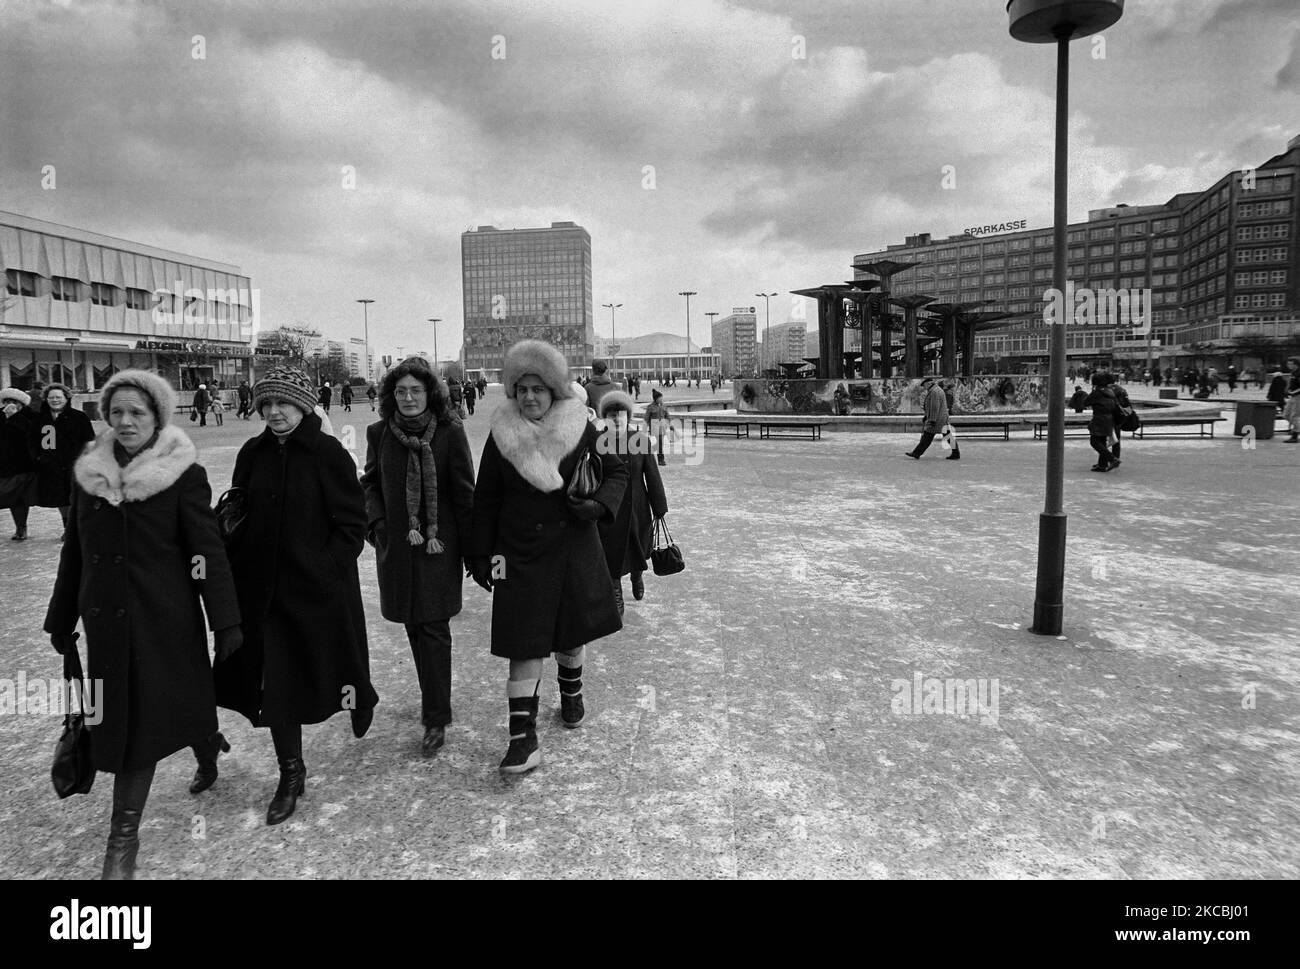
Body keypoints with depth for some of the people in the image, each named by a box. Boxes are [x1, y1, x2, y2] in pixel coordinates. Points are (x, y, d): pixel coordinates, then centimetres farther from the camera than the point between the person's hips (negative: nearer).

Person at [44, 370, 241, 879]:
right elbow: (74, 551, 12)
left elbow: (209, 549, -11)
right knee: (120, 719, 9)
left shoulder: (184, 474, -9)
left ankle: (123, 838, 16)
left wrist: (225, 621, -14)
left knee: (144, 721, 1)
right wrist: (61, 620, 16)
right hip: (106, 620, 4)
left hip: (164, 619, -4)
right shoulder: (89, 473, 5)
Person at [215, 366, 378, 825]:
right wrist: (236, 571, 0)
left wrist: (327, 567, -16)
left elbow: (353, 523, -9)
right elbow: (239, 518, 10)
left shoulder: (329, 454, -10)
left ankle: (358, 701, 47)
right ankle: (291, 774, 22)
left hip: (318, 588, -4)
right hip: (264, 589, 4)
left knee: (323, 670, 12)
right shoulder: (252, 454, 3)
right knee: (273, 681, 6)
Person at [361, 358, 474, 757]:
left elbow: (464, 494, -6)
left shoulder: (450, 432, -9)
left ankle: (436, 719, 7)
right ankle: (432, 697, 33)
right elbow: (370, 483, 13)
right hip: (396, 546, 4)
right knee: (413, 626, 13)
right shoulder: (379, 433, 1)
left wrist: (471, 549, -5)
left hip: (438, 545, -4)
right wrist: (377, 523, -3)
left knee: (433, 628, -2)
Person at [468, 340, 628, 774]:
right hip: (521, 555, -1)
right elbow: (485, 500, 3)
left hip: (573, 550, 1)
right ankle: (523, 739, 2)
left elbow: (618, 472, 7)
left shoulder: (581, 429, -5)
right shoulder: (502, 435, -3)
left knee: (570, 633, 17)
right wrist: (481, 555, 2)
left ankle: (571, 694, 46)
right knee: (525, 645, -4)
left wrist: (598, 504, -12)